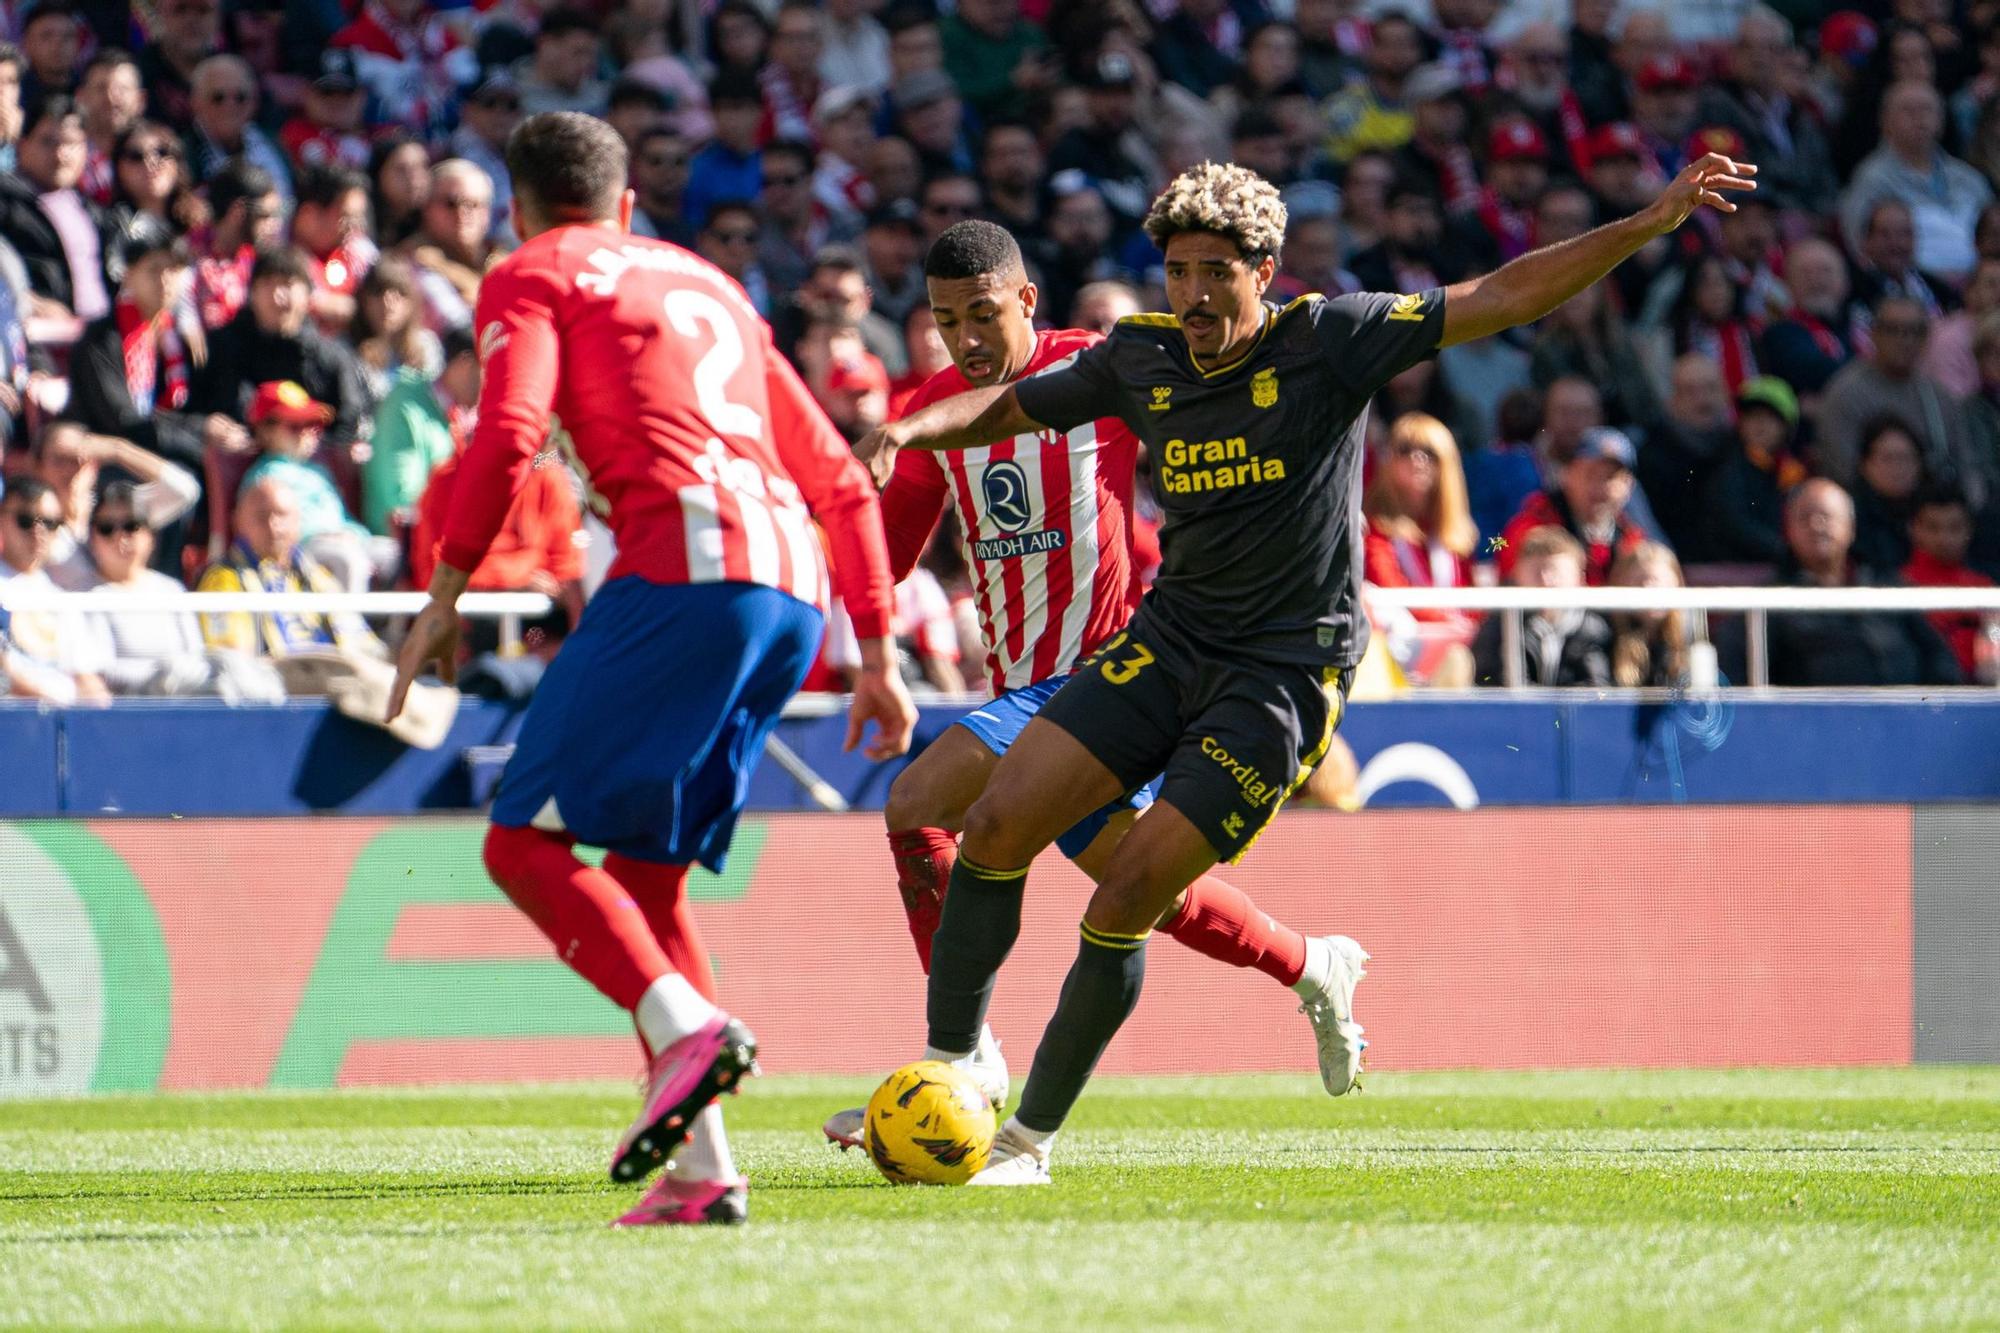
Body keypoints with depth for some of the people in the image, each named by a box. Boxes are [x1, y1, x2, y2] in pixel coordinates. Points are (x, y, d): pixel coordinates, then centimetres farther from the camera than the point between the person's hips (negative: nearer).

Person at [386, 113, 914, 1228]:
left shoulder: (531, 279, 12)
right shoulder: (708, 284, 32)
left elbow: (509, 433, -8)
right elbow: (841, 481, 29)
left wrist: (447, 591, -4)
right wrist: (878, 655, 30)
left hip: (686, 563, -7)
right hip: (796, 590, 7)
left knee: (527, 840, -5)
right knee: (644, 874, 14)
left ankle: (687, 1028, -28)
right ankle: (702, 1169, 3)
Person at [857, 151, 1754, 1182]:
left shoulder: (1326, 341, -11)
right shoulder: (1139, 359, 2)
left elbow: (1502, 298, -13)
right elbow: (1009, 407, 18)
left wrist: (1651, 223, -21)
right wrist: (907, 430, -3)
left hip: (1282, 672, -5)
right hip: (1164, 643, 5)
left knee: (1125, 902, -12)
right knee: (995, 829, -6)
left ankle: (1031, 1138, 2)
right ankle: (946, 1078, 8)